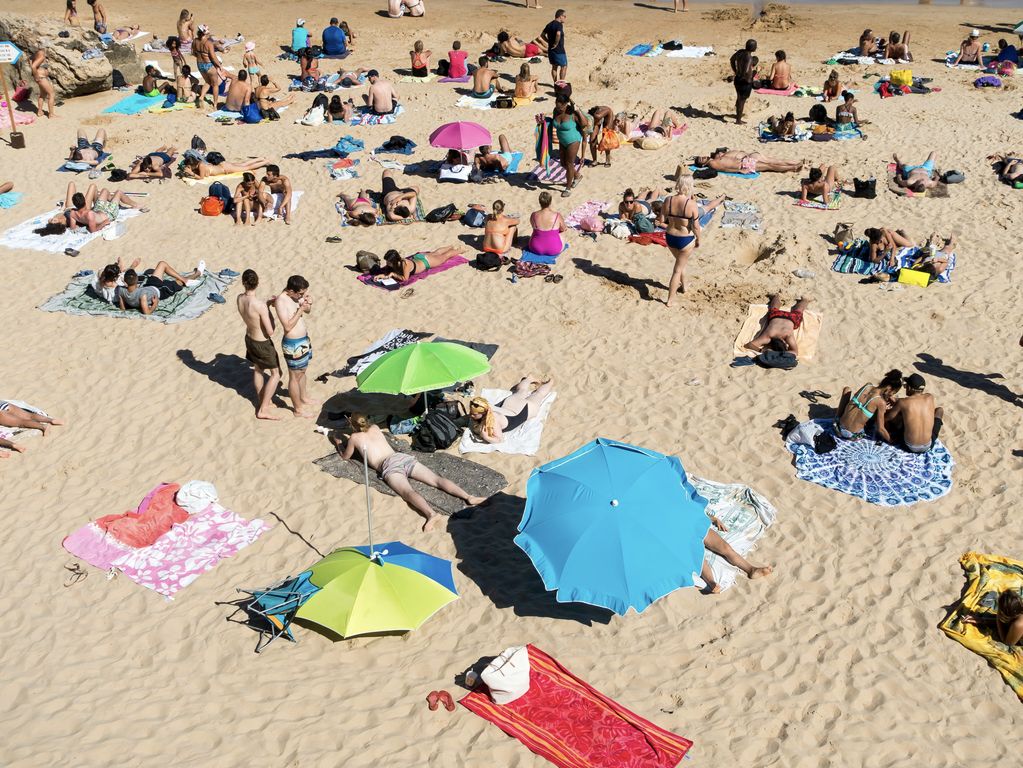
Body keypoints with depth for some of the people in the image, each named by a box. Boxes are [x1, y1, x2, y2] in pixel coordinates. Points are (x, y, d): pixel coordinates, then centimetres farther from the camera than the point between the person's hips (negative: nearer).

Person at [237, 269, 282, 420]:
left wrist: (266, 304, 0)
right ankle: (263, 410, 10)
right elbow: (270, 331, -26)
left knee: (258, 370, 26)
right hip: (263, 343, -7)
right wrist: (268, 310, -9)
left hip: (249, 339, 7)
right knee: (275, 374, 9)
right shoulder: (260, 305, -34)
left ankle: (262, 402, 41)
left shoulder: (240, 299, -12)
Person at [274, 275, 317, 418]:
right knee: (295, 376, 7)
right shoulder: (281, 301, -25)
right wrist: (300, 310, -26)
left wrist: (308, 303, -8)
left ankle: (304, 397, 47)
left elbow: (307, 311, 14)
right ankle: (298, 409, 21)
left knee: (302, 371, 27)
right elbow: (287, 326, -27)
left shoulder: (296, 295, -2)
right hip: (293, 344, -8)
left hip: (304, 339, 8)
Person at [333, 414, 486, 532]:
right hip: (403, 457, 6)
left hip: (389, 466, -6)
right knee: (437, 480, -9)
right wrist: (353, 423, 65)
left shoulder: (354, 437, 16)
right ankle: (469, 497, -29)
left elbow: (345, 456, 33)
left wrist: (338, 443, 50)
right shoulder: (375, 428, 29)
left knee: (408, 492, -31)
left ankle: (431, 514, -60)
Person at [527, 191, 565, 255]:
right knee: (561, 235, 33)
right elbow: (563, 229, 1)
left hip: (536, 249, 1)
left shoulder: (534, 215, -14)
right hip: (554, 250, -1)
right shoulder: (557, 216, -18)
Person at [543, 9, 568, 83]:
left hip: (551, 49, 8)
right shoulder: (559, 25, -17)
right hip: (559, 50, -8)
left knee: (554, 67, 17)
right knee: (564, 66, 6)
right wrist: (556, 43, -24)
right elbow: (558, 34, -36)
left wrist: (549, 41, 11)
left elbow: (542, 35, 15)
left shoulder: (549, 24, 9)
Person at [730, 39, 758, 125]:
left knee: (739, 98, 27)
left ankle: (738, 115, 45)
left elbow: (731, 60, 13)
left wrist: (735, 71, 20)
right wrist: (749, 79, -16)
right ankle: (738, 120, 19)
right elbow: (746, 71, -36)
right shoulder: (749, 57, -27)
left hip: (737, 79, 8)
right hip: (745, 82, -8)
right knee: (742, 100, 8)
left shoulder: (740, 52, -3)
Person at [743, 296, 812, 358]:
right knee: (774, 309, 35)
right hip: (775, 316, 1)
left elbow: (796, 352, -50)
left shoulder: (788, 335, -48)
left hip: (790, 319, -1)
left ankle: (804, 300, 62)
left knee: (797, 312, 33)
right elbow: (747, 345, -49)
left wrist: (782, 353, -63)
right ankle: (776, 297, 64)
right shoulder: (767, 336, -45)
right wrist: (760, 350, -65)